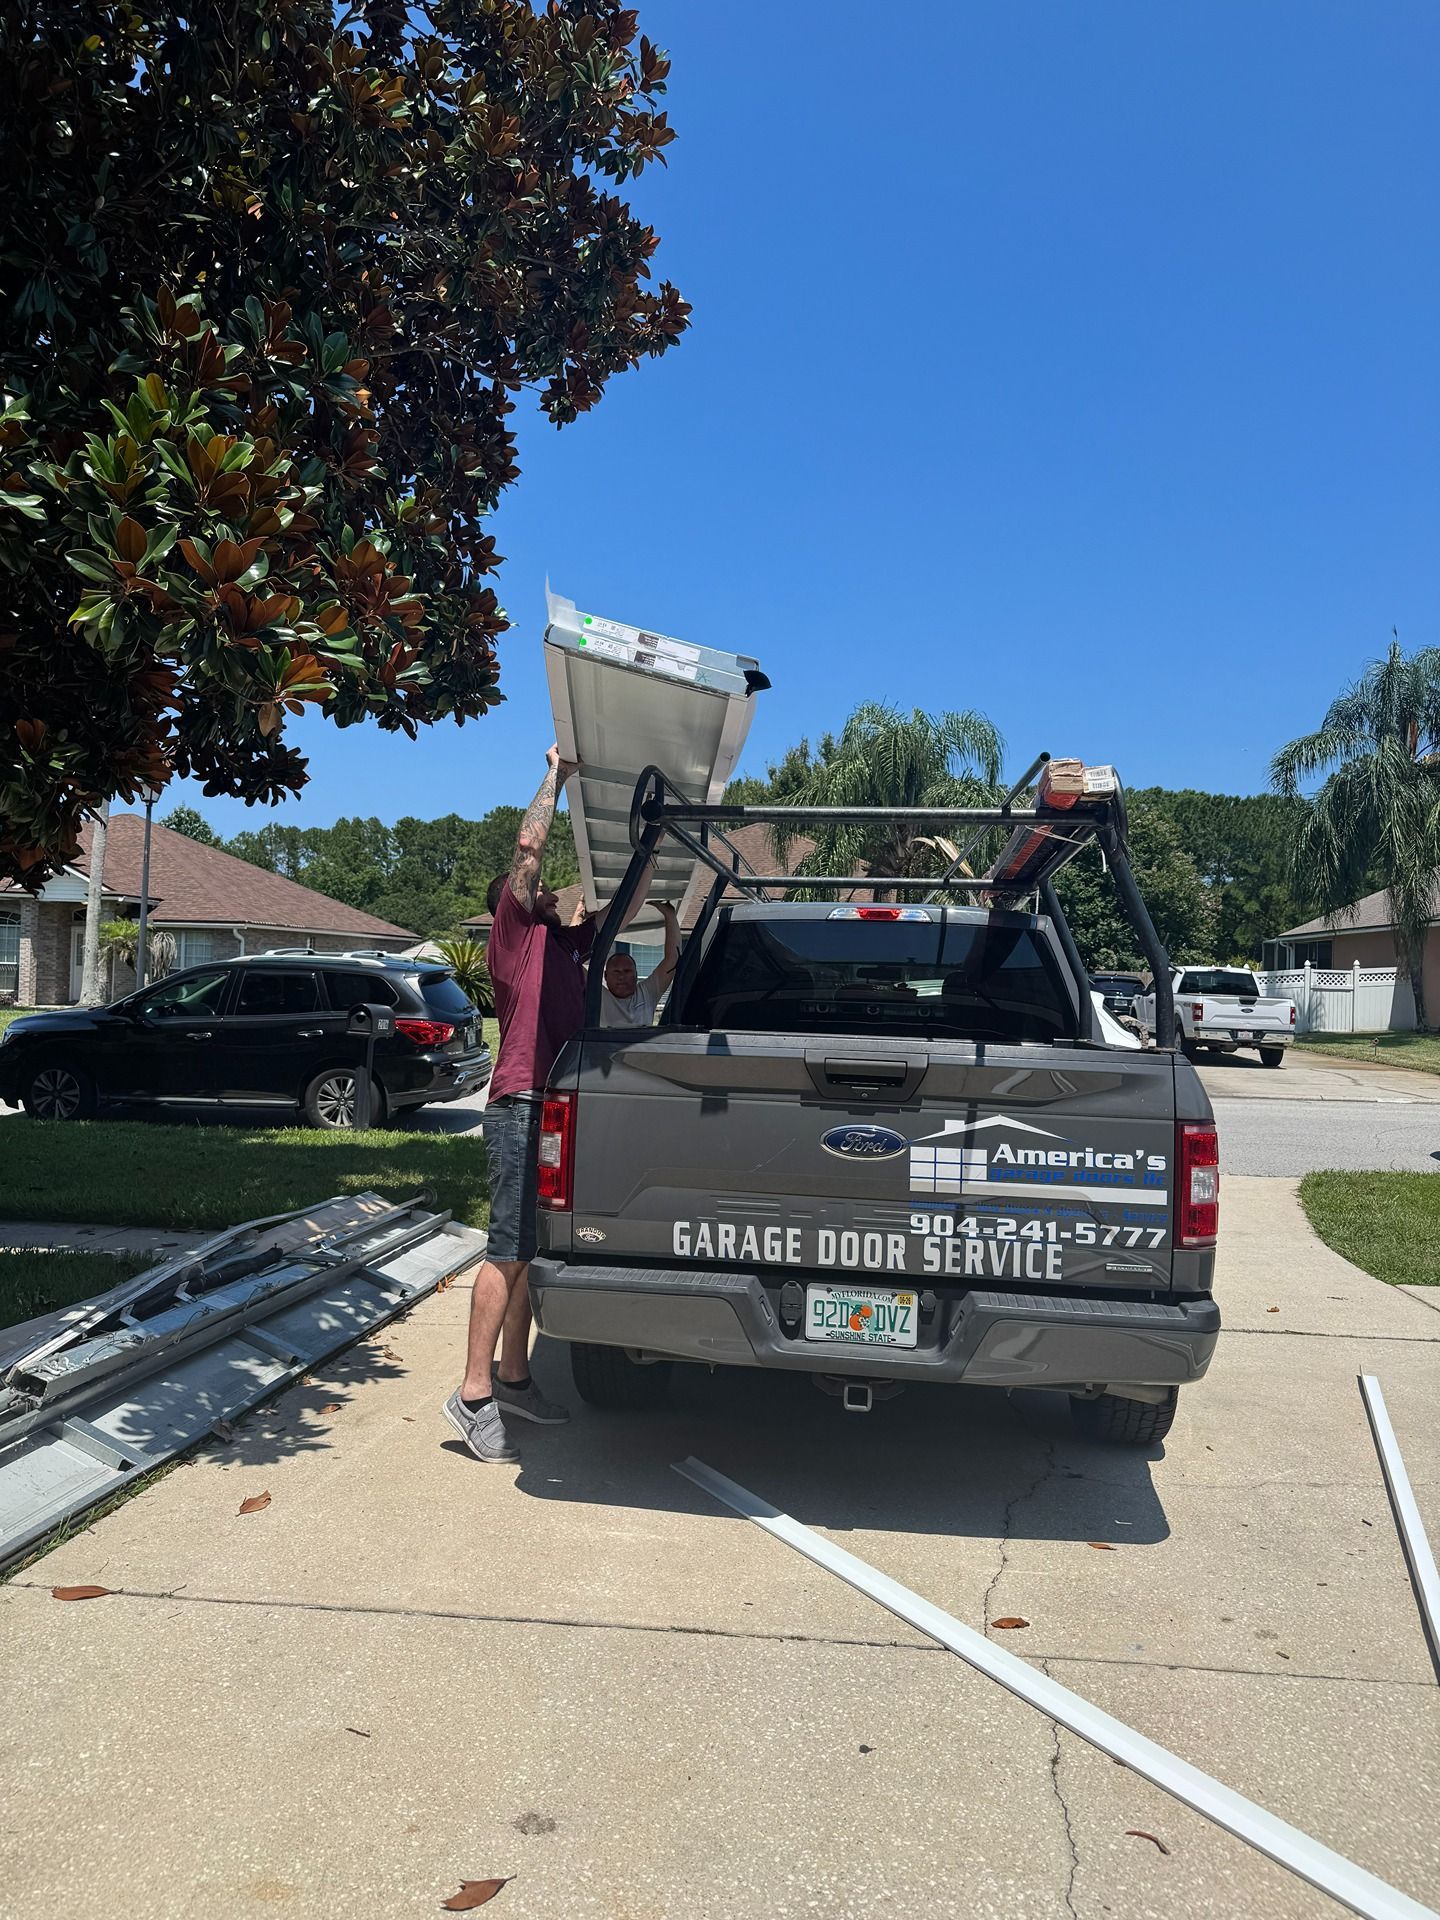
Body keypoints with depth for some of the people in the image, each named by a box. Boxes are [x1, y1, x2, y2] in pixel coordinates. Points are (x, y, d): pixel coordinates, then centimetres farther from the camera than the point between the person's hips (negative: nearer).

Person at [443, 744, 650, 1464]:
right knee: (509, 1249, -10)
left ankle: (513, 1378, 19)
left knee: (533, 1248, 11)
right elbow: (529, 845, -8)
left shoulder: (563, 941, 23)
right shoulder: (514, 928, 2)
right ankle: (474, 1394, -6)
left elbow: (626, 909, 31)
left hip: (552, 1106, 8)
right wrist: (556, 774, 1)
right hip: (522, 1104, -8)